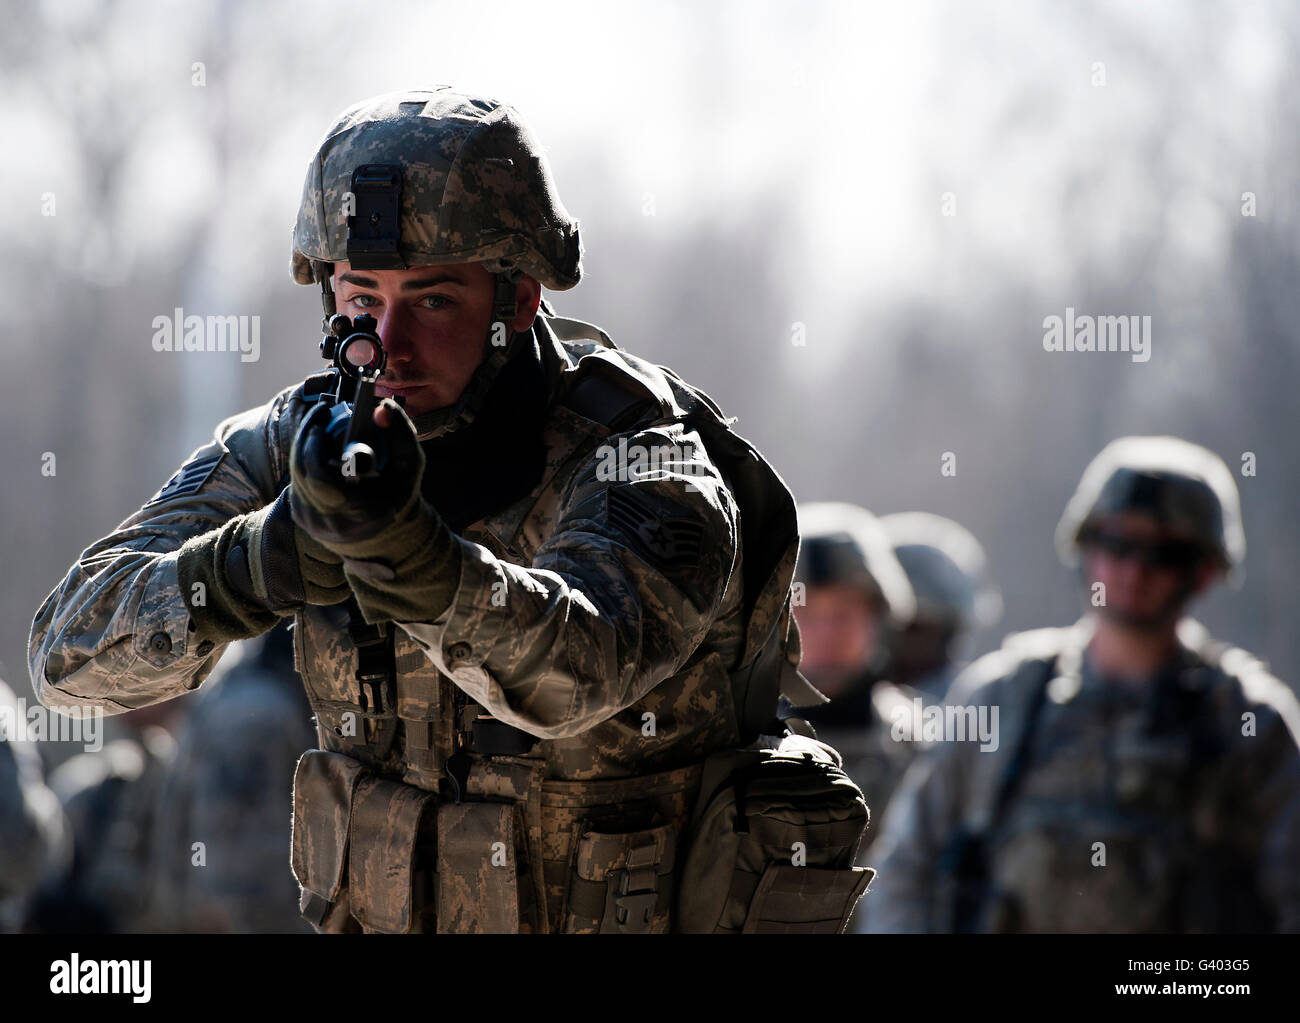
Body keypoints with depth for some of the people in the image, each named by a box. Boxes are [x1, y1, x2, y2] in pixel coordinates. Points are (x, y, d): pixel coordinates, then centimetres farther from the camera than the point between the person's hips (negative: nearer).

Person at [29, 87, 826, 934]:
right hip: (380, 914, 4)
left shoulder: (645, 469, -19)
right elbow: (74, 651, -14)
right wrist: (263, 564, -30)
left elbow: (572, 670, -37)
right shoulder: (300, 442, -7)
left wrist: (402, 545, -53)